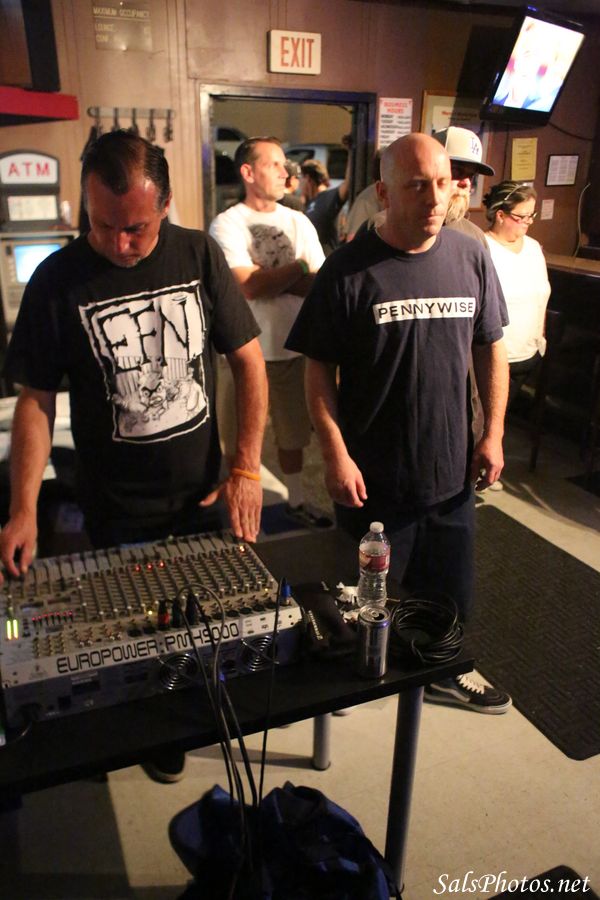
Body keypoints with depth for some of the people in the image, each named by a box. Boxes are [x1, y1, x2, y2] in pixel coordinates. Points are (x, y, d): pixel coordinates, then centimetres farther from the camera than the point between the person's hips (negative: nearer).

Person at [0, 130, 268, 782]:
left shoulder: (199, 256, -6)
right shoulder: (58, 280, -11)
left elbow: (247, 360, -2)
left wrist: (246, 470, -8)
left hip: (203, 495, 2)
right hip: (117, 511, -2)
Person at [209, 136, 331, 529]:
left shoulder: (298, 222, 5)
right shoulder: (227, 224, -8)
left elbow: (321, 286, -1)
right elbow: (248, 287, -20)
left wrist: (270, 277, -16)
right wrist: (297, 269, -11)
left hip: (293, 347, 4)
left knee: (293, 431, 18)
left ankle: (297, 499, 35)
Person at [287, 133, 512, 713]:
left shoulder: (471, 259, 1)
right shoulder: (349, 270, -12)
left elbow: (490, 349, 9)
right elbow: (319, 369, -9)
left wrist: (493, 433, 5)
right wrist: (335, 454, -14)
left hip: (452, 471, 4)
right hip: (372, 480, -4)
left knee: (451, 597, 21)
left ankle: (441, 675, 49)